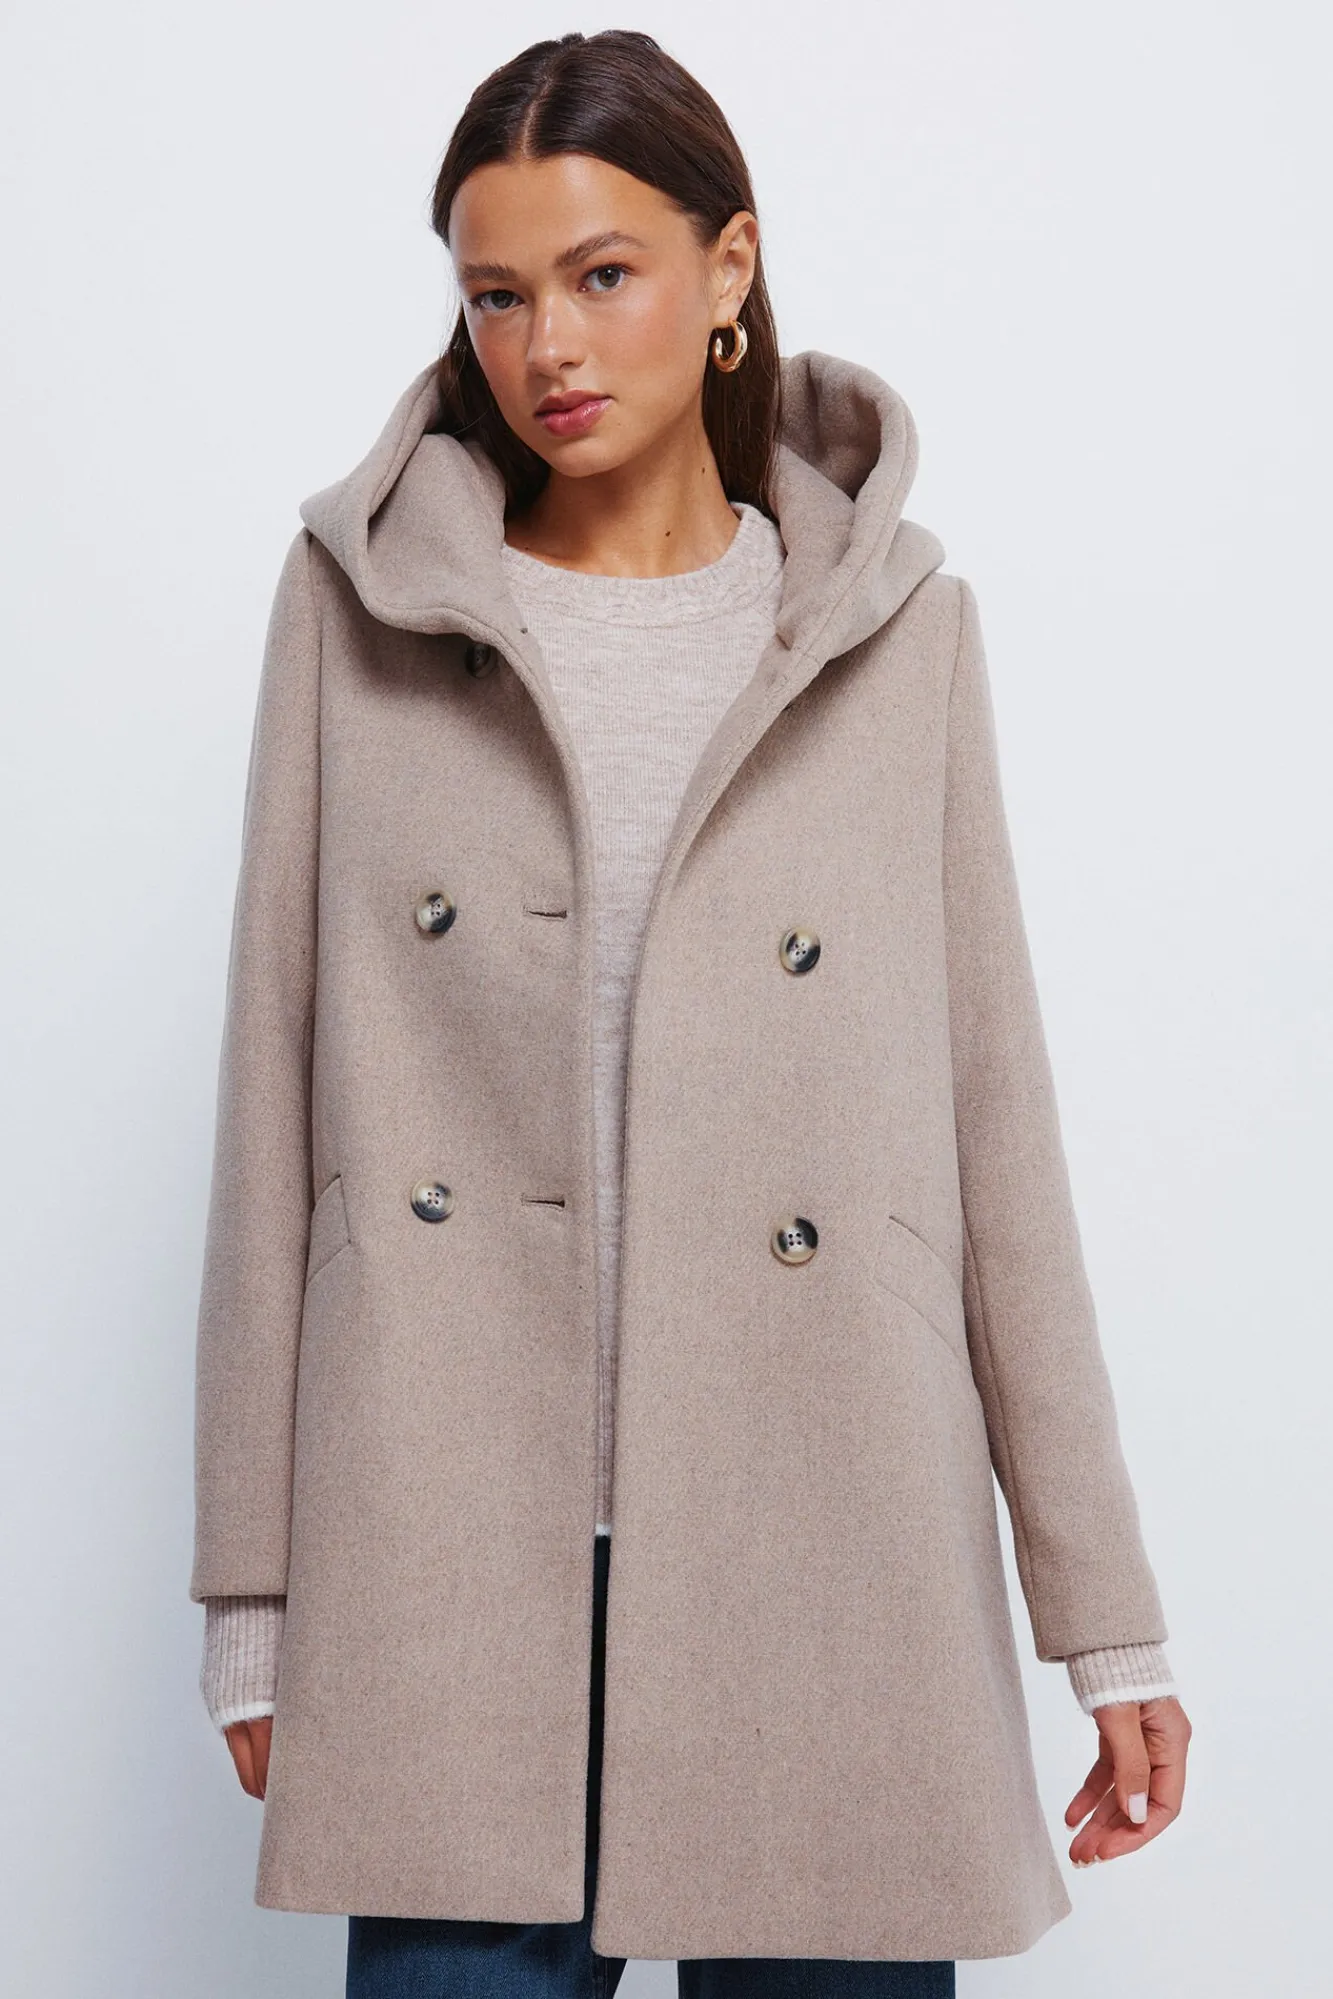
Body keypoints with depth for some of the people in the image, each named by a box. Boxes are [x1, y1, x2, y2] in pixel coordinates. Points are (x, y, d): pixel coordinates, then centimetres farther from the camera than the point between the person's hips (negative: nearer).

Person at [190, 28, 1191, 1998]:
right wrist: (251, 1593, 3)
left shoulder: (897, 624, 5)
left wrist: (1105, 1612, 4)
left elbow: (995, 1119, 5)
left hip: (820, 1542, 0)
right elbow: (274, 1106, 5)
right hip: (446, 1548, 0)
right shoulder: (357, 599, 5)